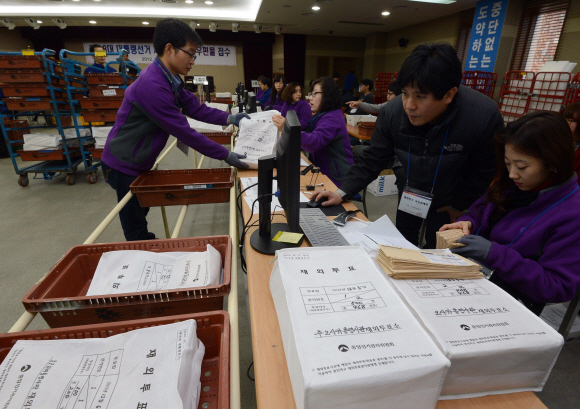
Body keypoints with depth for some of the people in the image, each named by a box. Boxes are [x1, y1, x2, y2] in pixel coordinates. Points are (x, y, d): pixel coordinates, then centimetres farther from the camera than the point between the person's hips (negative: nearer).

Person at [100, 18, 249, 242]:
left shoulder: (171, 80, 1)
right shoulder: (151, 85, -30)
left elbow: (196, 108, 3)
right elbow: (184, 132, -30)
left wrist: (230, 118, -10)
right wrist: (225, 155, -26)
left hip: (139, 162, 10)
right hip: (124, 165, -10)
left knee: (140, 215, 26)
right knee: (135, 227, 6)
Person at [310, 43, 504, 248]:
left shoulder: (485, 117, -31)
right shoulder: (392, 112, -25)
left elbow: (485, 170, -14)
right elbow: (374, 159, -14)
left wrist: (459, 205, -6)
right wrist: (343, 192, -21)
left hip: (447, 200, -2)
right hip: (409, 193, 3)